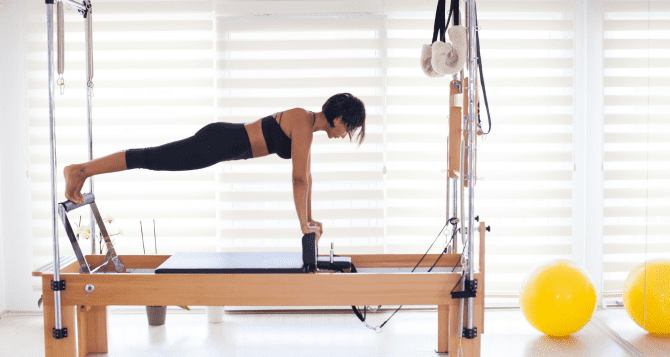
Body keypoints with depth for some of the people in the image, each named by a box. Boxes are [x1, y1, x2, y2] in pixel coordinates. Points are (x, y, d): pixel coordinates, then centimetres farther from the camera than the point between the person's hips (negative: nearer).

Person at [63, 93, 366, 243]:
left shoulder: (308, 124, 11)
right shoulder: (303, 126, -18)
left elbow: (306, 175, 18)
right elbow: (299, 179, -19)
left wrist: (310, 218, 19)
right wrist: (304, 224, -12)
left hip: (224, 140, 9)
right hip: (219, 144, -9)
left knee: (154, 160, 13)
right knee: (151, 159, -5)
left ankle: (82, 172, 22)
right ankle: (80, 170, 1)